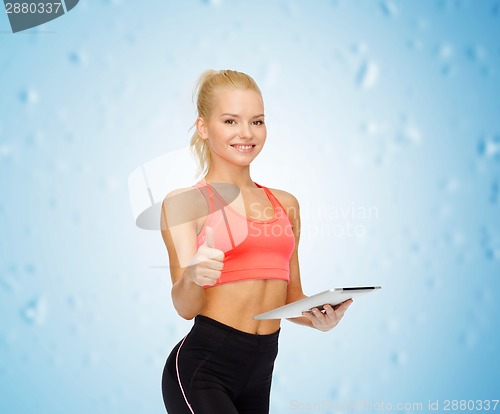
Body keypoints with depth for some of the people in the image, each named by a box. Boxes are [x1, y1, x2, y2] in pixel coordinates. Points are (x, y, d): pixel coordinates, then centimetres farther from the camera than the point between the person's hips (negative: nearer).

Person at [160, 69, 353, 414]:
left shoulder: (285, 204, 12)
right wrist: (193, 278, -31)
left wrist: (318, 317, -2)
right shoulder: (184, 202, -3)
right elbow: (186, 307, -10)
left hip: (261, 372, 5)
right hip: (202, 370, -5)